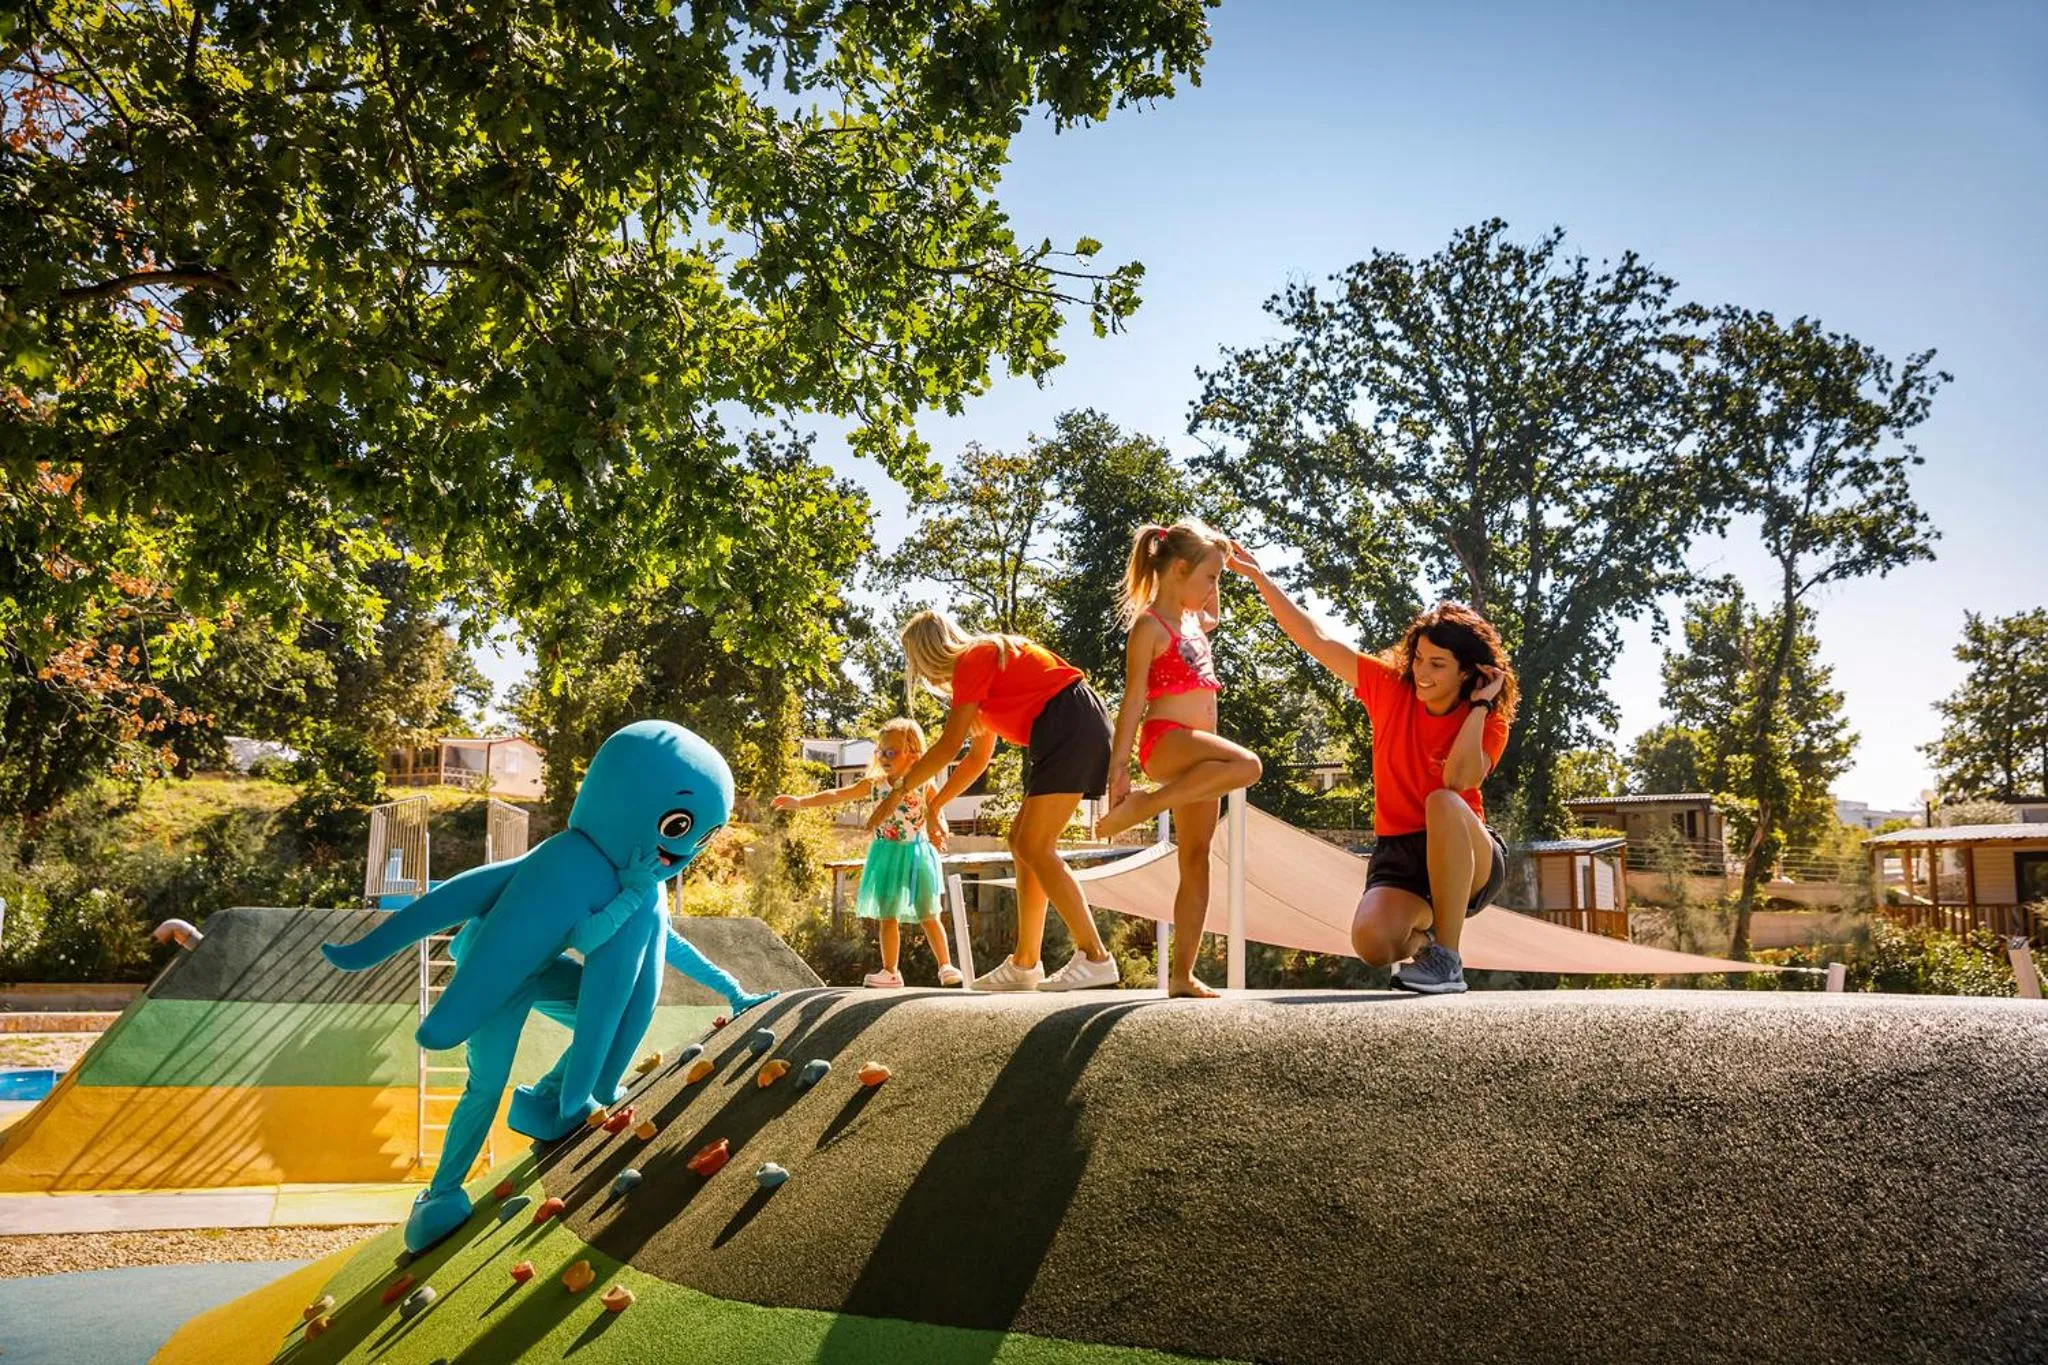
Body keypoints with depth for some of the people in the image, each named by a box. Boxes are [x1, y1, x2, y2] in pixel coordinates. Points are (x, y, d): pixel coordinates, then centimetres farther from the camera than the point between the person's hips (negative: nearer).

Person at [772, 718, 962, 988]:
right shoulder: (875, 784, -3)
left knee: (929, 916, 4)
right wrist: (800, 802, -13)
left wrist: (938, 832, -19)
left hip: (917, 855, -2)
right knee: (887, 916, 5)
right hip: (888, 857, 2)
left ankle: (946, 966, 15)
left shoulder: (926, 786, -7)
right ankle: (890, 971, 14)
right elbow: (837, 795, -6)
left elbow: (939, 817, 3)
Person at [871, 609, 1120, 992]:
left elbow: (948, 746, -8)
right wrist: (934, 805, 32)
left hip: (1069, 725, -10)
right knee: (1022, 840, 9)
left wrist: (898, 789, 3)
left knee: (1035, 847, -12)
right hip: (1077, 730, 10)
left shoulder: (973, 659, -4)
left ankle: (1095, 957, -18)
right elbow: (978, 757, 29)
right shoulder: (987, 661, 25)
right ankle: (1024, 964, 10)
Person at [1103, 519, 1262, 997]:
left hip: (1195, 752, 9)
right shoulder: (1149, 625, -6)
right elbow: (1134, 698, -12)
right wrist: (1118, 767, -16)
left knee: (1196, 862, 3)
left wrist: (1216, 563, 32)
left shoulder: (1193, 623, 20)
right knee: (1246, 765, -34)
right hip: (1166, 741, -9)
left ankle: (1182, 974, 5)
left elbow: (1215, 616, 46)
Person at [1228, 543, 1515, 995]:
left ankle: (1446, 957, -25)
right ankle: (1421, 935, 10)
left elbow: (1459, 780, -29)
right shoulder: (1390, 687, -2)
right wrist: (1259, 576, -8)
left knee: (1442, 802, -38)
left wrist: (1479, 704, -22)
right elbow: (1315, 640, -4)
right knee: (1371, 942, -30)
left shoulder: (1489, 722, -8)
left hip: (1469, 860, -2)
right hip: (1398, 854, 2)